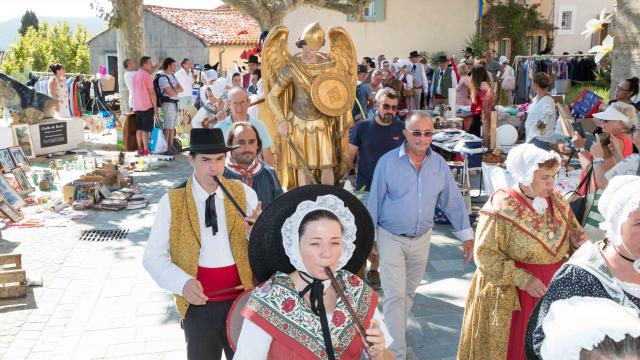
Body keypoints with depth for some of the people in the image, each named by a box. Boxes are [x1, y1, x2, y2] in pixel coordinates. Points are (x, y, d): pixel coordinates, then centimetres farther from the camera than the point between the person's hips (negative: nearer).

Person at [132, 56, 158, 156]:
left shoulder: (135, 75, 12)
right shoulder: (147, 75, -12)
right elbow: (152, 92, -14)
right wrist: (155, 107, -9)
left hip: (137, 106, 7)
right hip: (147, 106, -7)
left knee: (139, 129, 9)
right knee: (145, 129, -6)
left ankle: (140, 149, 12)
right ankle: (146, 150, -5)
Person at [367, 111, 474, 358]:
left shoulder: (439, 164, -3)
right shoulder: (387, 162, -14)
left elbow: (453, 201, 3)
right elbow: (374, 202, -8)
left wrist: (466, 235, 2)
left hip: (422, 239, 4)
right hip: (391, 238, -4)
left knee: (408, 292, 19)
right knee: (394, 296, -5)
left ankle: (394, 332, 42)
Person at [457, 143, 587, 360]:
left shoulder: (557, 201, 3)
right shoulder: (502, 207, -18)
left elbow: (572, 231, 17)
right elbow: (485, 255, -19)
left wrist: (576, 242, -6)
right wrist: (523, 279, -24)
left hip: (551, 293, 6)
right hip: (510, 297, -6)